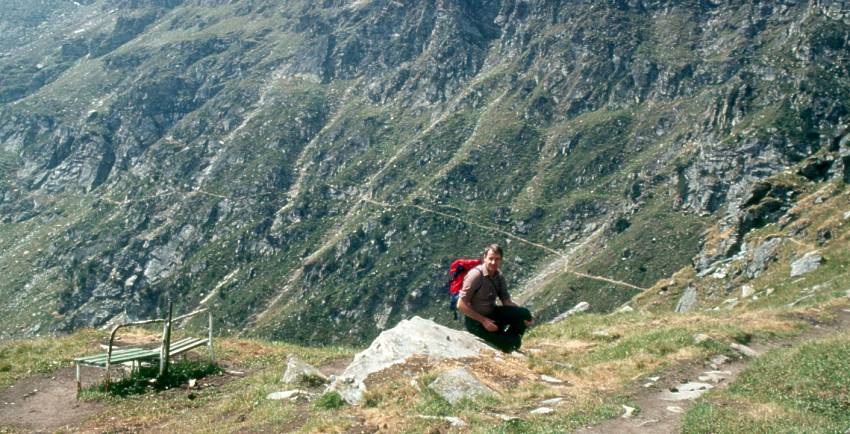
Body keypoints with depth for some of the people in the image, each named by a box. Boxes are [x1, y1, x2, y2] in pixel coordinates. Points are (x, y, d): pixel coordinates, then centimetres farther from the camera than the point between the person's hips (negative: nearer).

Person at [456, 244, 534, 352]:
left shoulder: (499, 277, 0)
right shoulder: (476, 275, -21)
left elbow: (507, 302, 3)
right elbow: (461, 305, -21)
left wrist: (525, 316, -13)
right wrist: (484, 320, -21)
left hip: (492, 313, 7)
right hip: (476, 321, -7)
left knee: (524, 314, -14)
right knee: (512, 343, -18)